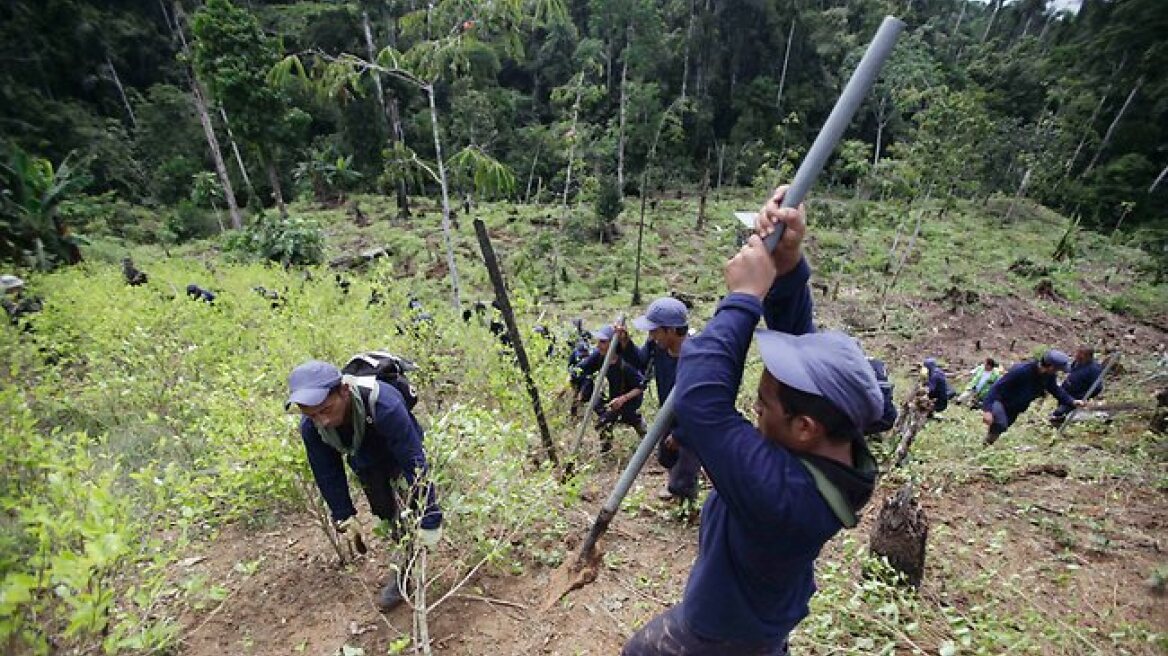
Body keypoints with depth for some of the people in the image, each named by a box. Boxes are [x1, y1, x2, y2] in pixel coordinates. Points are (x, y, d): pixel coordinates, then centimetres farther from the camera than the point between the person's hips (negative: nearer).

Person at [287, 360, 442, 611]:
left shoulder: (384, 405, -46)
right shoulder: (310, 427, -28)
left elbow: (414, 463, -41)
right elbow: (327, 474, -12)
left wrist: (429, 518, -37)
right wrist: (344, 518, -7)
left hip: (400, 452, -4)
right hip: (366, 463, 4)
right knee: (383, 508, 11)